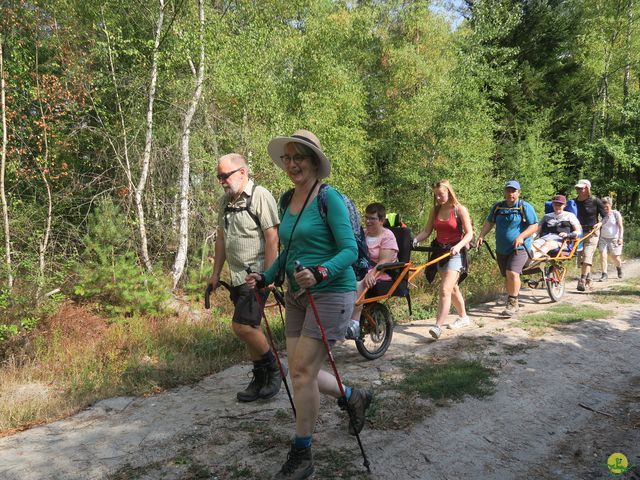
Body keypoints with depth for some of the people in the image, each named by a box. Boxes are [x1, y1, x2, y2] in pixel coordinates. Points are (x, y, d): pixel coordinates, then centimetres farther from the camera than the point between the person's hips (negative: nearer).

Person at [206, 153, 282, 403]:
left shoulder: (260, 196, -12)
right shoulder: (224, 201, 13)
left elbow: (272, 237, -17)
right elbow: (221, 238, 19)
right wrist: (216, 274, 18)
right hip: (236, 277, 8)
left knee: (242, 326, -14)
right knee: (250, 327, 12)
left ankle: (273, 368, 9)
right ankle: (260, 379, 25)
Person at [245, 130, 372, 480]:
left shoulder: (329, 198, -12)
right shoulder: (287, 200, 10)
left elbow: (350, 251, -15)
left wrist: (320, 272, -32)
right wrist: (265, 277, 5)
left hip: (331, 293, -7)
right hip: (297, 295, 8)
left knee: (303, 371, -8)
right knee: (301, 372, 8)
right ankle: (355, 398, 36)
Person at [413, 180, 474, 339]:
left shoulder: (460, 209, -7)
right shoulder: (435, 210, 8)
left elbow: (469, 233, -10)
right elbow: (426, 231, 3)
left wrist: (458, 246, -27)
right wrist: (414, 240, -16)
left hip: (455, 252, -6)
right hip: (440, 251, 6)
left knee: (445, 289, -18)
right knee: (452, 288, 18)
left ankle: (438, 326, -22)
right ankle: (463, 317, 38)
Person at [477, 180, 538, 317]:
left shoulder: (525, 207, -5)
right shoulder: (497, 207, 8)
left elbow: (534, 226, -7)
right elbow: (489, 222, 15)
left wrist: (521, 236, -22)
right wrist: (481, 235, -1)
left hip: (519, 248, -5)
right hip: (501, 249, 5)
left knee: (512, 273, -22)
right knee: (507, 276, 11)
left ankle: (512, 303, -11)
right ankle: (513, 303, 26)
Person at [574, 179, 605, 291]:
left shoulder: (595, 201, -6)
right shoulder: (574, 202, 4)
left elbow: (605, 217, -2)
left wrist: (600, 223, -20)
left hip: (592, 232, -5)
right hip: (579, 232, 5)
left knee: (587, 256, -17)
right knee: (580, 257, 7)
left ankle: (582, 281, -21)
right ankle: (588, 280, 21)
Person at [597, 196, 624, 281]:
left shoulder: (616, 213, -2)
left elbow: (620, 226, -5)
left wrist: (620, 237, -16)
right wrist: (598, 239, 9)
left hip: (614, 239, -2)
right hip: (603, 238, 2)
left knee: (616, 258, 4)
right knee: (603, 256, -11)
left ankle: (619, 268, 36)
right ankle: (604, 274, -7)